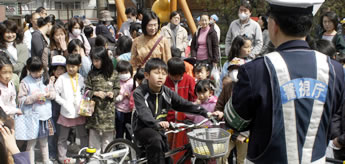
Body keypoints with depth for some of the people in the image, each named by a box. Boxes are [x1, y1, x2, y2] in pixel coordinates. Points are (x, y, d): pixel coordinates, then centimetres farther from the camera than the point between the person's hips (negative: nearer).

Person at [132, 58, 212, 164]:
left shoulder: (167, 92, -3)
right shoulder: (139, 93, -17)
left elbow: (184, 104, -3)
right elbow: (144, 113, -31)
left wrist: (205, 113, -13)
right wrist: (157, 123, -51)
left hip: (159, 129, 5)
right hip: (143, 127, -5)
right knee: (156, 139, -35)